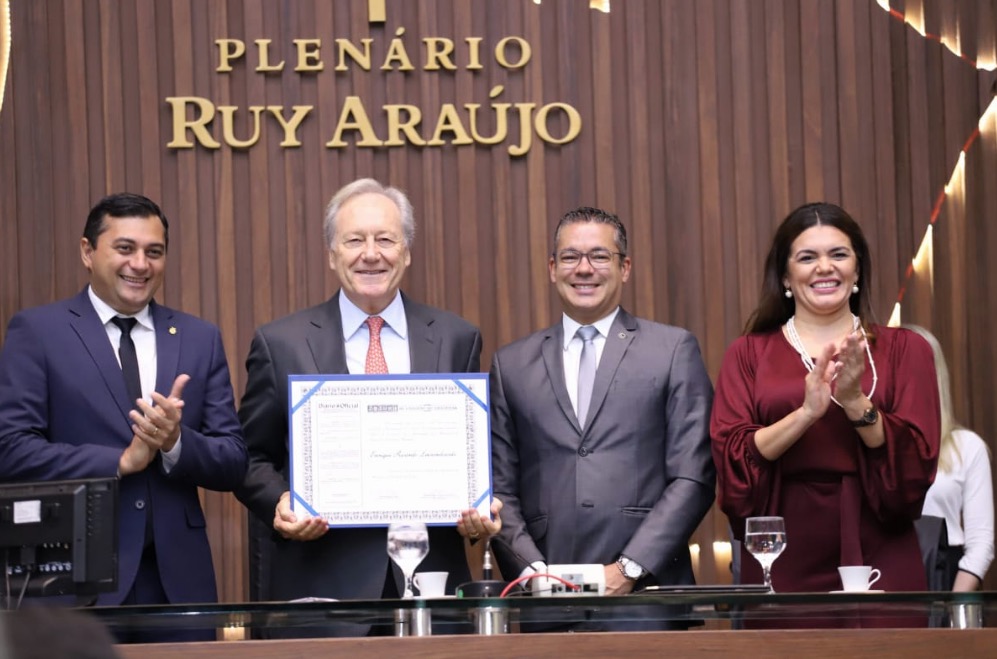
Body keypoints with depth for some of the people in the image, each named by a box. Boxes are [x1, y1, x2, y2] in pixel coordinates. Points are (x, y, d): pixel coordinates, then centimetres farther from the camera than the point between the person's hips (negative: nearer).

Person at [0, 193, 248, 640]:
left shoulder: (201, 339, 11)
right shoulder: (37, 332, 1)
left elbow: (233, 464, 7)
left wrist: (175, 443, -13)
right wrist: (122, 460, -14)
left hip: (177, 581, 3)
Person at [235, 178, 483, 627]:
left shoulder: (456, 339, 8)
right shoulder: (280, 343, 4)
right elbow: (252, 457, 8)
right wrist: (280, 502, -12)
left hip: (432, 575, 2)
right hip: (323, 582, -1)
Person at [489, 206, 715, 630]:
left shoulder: (675, 350, 6)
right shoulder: (511, 365, 13)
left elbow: (693, 478, 0)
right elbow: (500, 488, 11)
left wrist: (631, 568, -9)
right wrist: (532, 570, -5)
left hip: (646, 593, -1)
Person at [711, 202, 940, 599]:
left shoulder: (903, 350, 9)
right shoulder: (749, 354, 9)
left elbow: (917, 463, -1)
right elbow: (732, 461, -3)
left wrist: (856, 403, -17)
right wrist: (807, 412, -18)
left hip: (880, 564, 0)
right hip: (783, 566, 0)